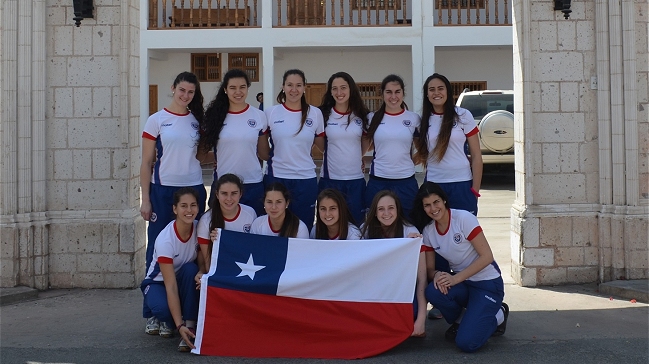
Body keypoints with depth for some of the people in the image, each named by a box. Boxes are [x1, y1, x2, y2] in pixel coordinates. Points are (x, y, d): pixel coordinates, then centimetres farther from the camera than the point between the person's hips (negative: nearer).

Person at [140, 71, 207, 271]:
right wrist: (145, 200, -6)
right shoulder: (156, 120, -1)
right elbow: (146, 163, -1)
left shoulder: (197, 120, 9)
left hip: (194, 189, 3)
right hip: (163, 189, -3)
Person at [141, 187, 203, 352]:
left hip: (184, 281, 4)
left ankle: (191, 327, -24)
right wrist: (179, 326, -41)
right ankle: (156, 317, 3)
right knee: (164, 308, -36)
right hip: (158, 282, -4)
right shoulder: (165, 239, -31)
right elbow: (170, 286, -34)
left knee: (191, 269, -31)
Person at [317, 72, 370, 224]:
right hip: (329, 178, -1)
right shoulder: (323, 114, -2)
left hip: (356, 178, 1)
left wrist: (355, 158, 10)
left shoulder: (362, 115, 3)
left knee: (356, 221, 7)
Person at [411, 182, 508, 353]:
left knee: (466, 343, -21)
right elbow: (429, 268, 4)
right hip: (461, 282, 5)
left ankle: (497, 315, 11)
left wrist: (455, 278, -25)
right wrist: (437, 275, -21)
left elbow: (487, 256, -18)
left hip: (487, 283, -5)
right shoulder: (428, 231, 0)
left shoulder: (464, 218, -16)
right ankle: (460, 319, 3)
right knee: (433, 292, -30)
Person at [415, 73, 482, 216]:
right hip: (433, 183, 3)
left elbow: (476, 156, -1)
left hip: (461, 184, -3)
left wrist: (475, 189, -5)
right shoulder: (424, 120, 8)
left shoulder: (463, 115, -2)